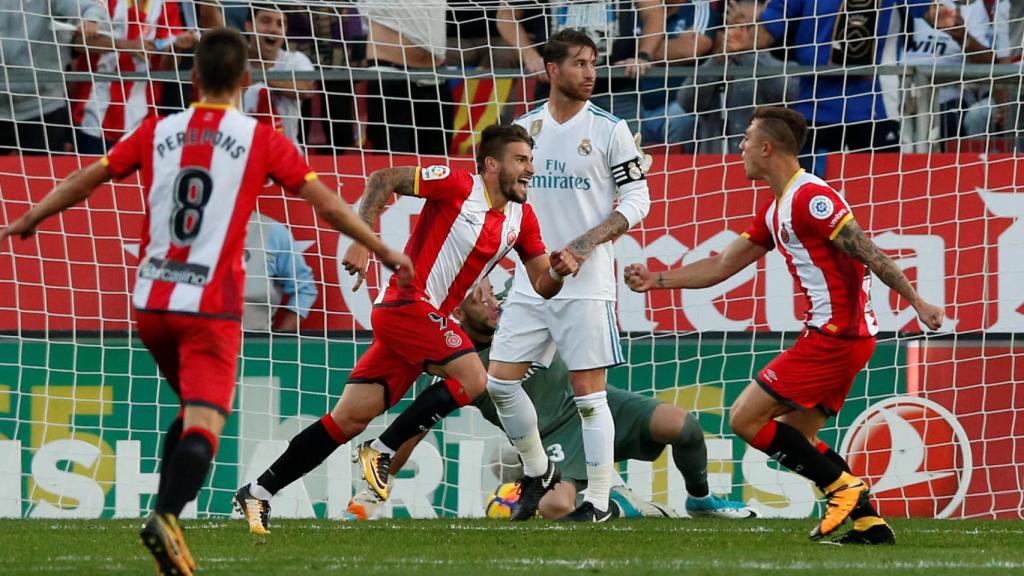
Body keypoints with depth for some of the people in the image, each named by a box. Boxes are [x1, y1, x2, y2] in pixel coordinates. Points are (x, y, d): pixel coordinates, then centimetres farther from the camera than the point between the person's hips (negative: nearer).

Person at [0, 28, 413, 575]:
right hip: (211, 305, -4)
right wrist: (384, 251, 10)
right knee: (203, 424, -11)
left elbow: (85, 181, 13)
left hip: (151, 302, 4)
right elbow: (328, 206, 0)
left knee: (193, 411, 22)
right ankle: (167, 514, -35)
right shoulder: (260, 140, -1)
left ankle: (166, 517, 9)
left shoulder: (157, 132, 7)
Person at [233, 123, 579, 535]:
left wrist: (558, 272, -11)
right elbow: (382, 181, -8)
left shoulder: (521, 217, 11)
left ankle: (256, 494, 5)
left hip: (429, 319, 7)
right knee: (472, 379, -20)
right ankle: (381, 451, -10)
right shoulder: (458, 185, -9)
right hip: (407, 303, -7)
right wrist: (361, 242, -17)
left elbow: (542, 285, 13)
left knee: (351, 419, 3)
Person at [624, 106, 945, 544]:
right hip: (841, 334, 10)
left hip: (835, 335, -10)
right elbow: (722, 267, 23)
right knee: (795, 436, 13)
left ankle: (842, 487, -7)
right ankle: (869, 522, 7)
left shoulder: (810, 197, -14)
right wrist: (655, 280, 21)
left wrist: (916, 301, -22)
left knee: (745, 418, -7)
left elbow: (867, 252, -19)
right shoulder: (774, 212, 17)